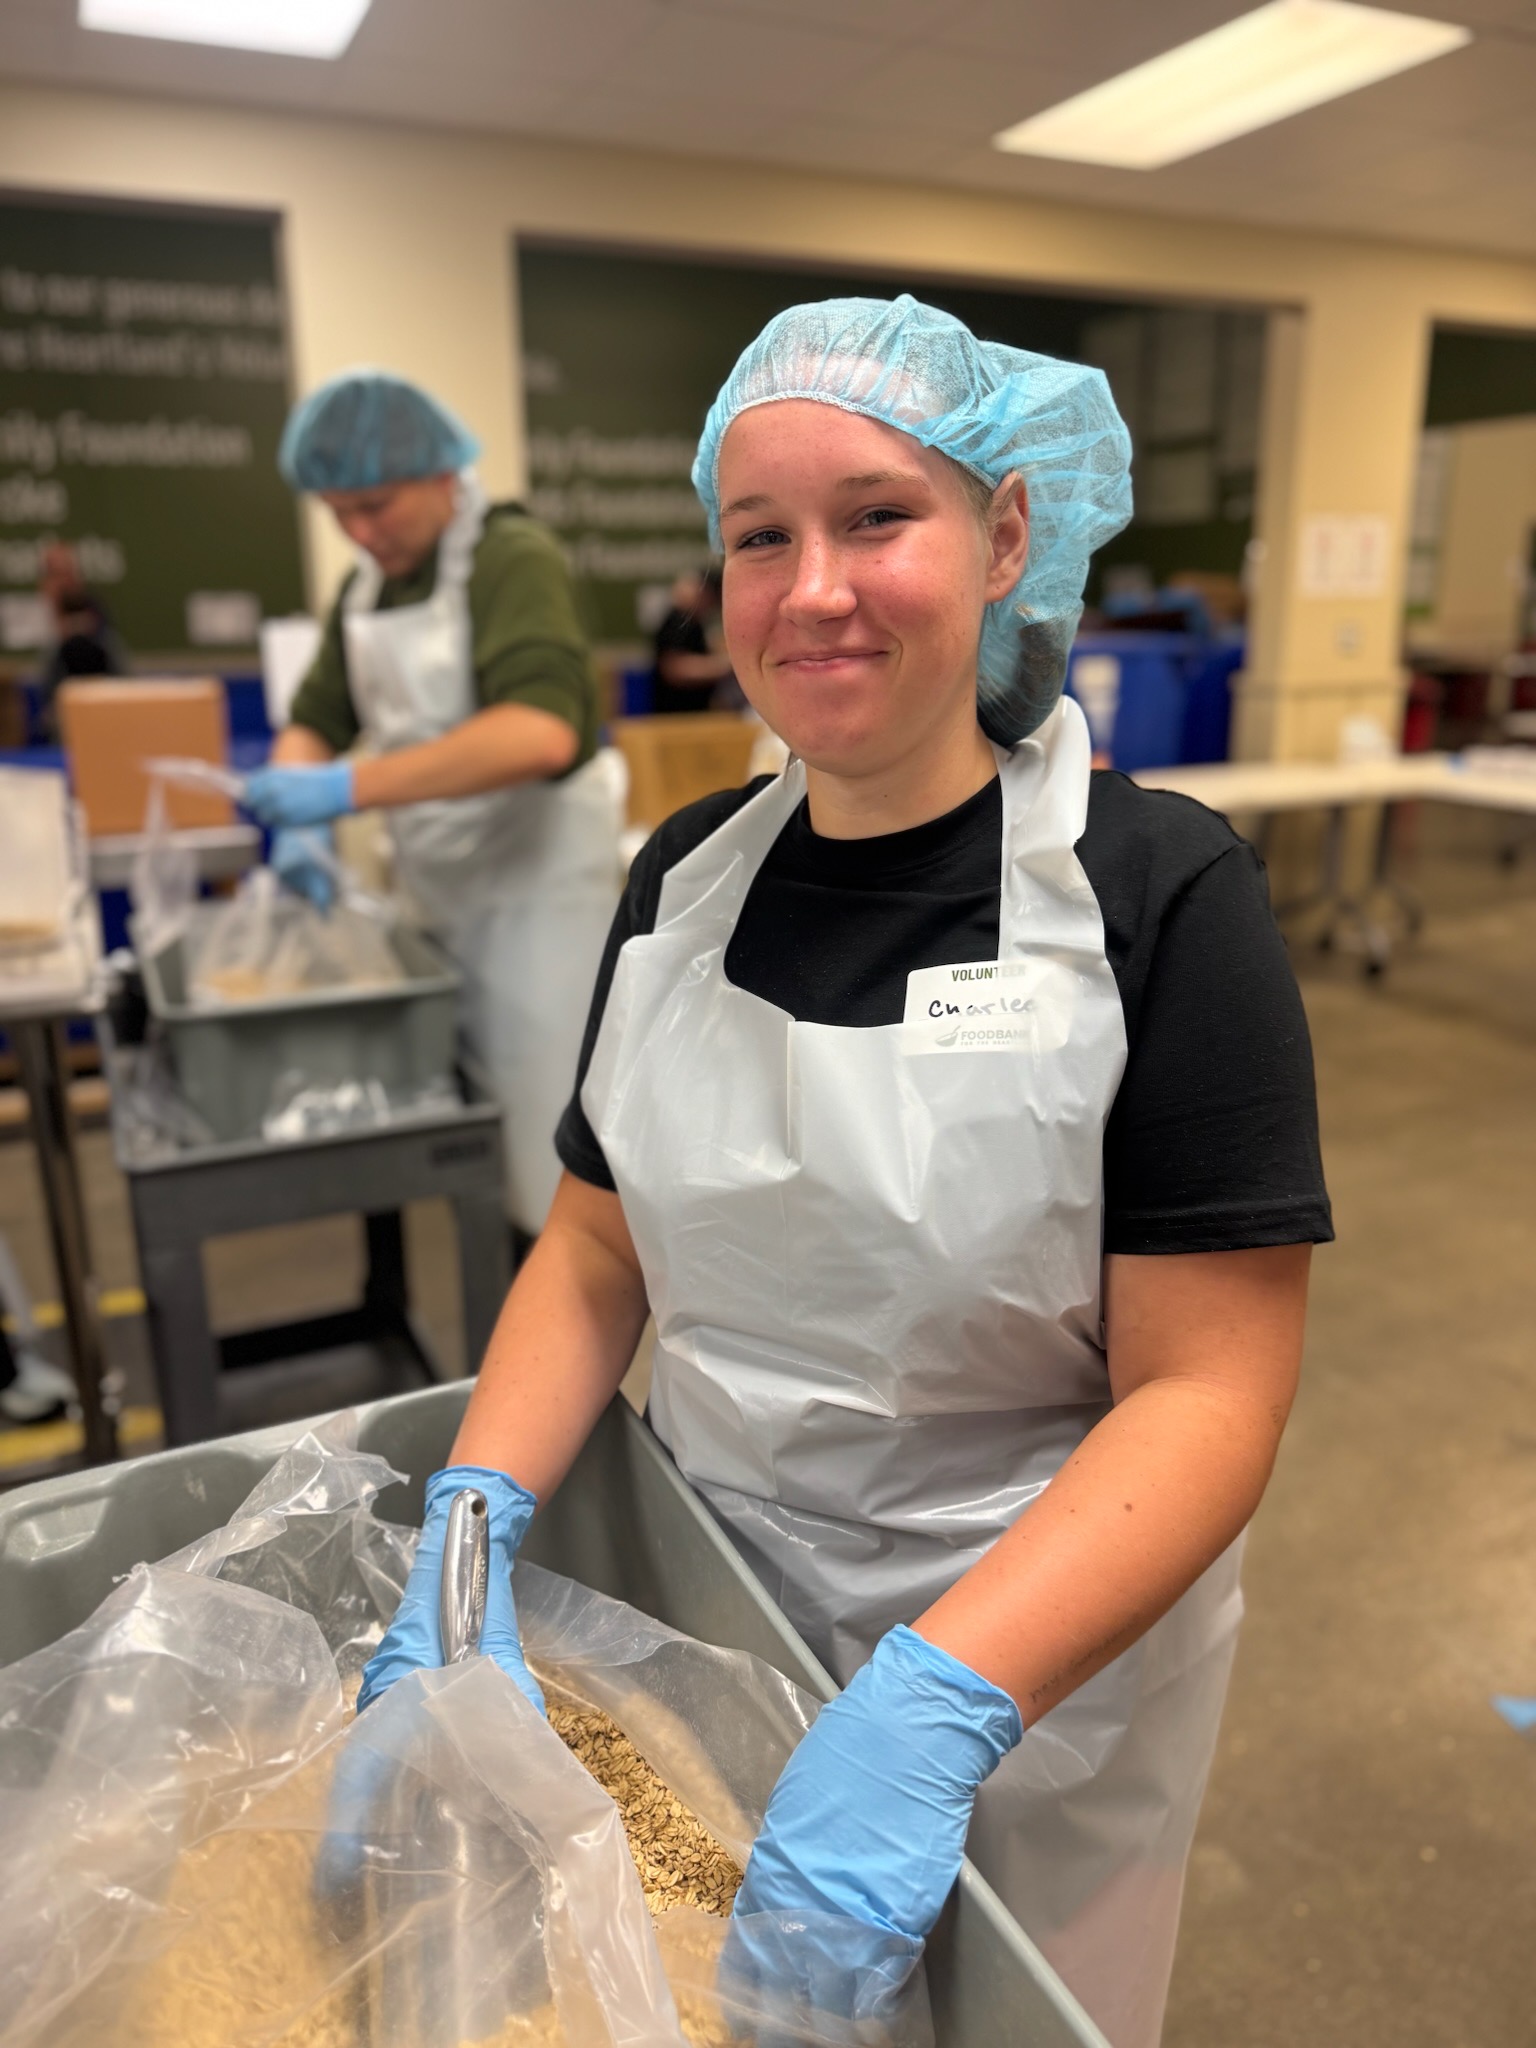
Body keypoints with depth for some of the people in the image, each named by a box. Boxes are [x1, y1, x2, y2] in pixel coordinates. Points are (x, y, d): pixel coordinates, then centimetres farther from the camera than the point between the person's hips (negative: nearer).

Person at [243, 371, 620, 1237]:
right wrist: (299, 823, -8)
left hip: (533, 883, -7)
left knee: (542, 1127, 0)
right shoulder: (365, 585, 9)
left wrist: (349, 789, -35)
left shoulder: (514, 558, -17)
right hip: (434, 884, 7)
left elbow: (542, 733, -33)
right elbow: (317, 718, 14)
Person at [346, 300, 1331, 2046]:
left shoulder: (1157, 896, -18)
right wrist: (473, 1520, -12)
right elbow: (596, 1254, 1)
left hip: (1036, 1652, -3)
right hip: (710, 1598, 4)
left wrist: (937, 1704, -30)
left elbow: (1208, 1393, -20)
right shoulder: (689, 875, -4)